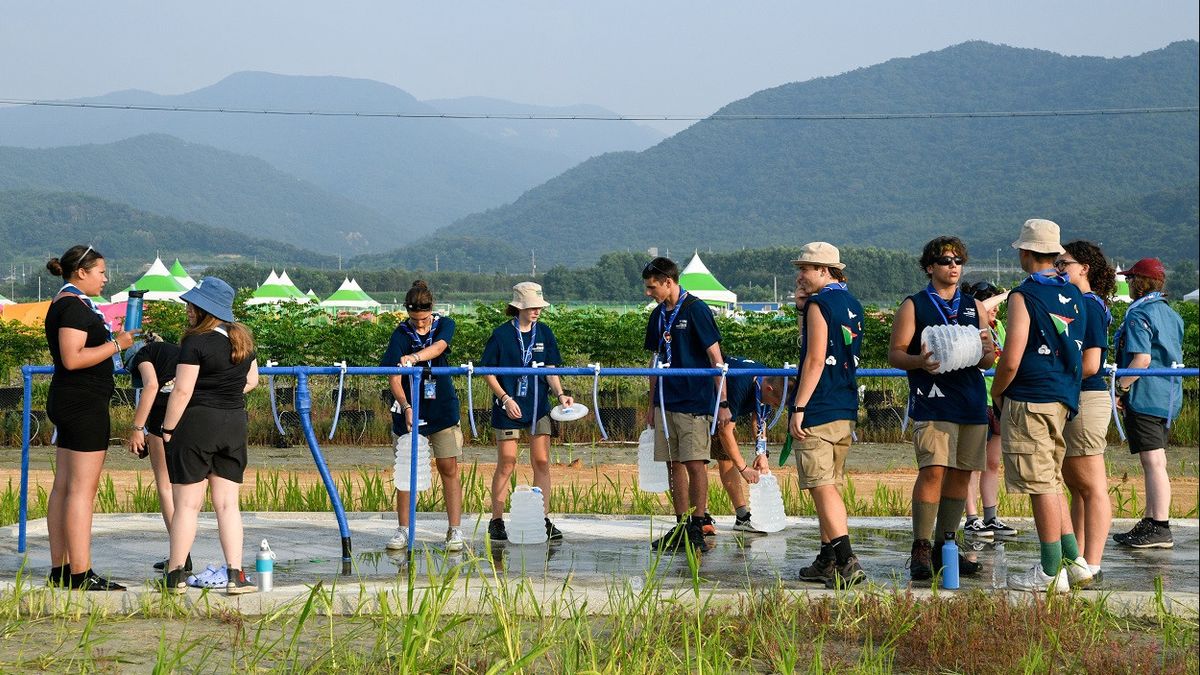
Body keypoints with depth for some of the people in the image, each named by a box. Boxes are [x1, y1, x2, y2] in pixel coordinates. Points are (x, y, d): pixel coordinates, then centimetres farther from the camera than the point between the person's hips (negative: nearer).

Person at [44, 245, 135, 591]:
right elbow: (72, 358, -23)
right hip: (84, 403, -11)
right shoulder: (74, 305, -14)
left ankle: (60, 569, 12)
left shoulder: (66, 303, 18)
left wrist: (111, 338, 19)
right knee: (82, 489, -11)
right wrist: (116, 344, -16)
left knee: (63, 487, 9)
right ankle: (81, 574, -12)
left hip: (69, 403, 11)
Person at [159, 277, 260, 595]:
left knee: (187, 504, 2)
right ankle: (235, 575, 1)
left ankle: (176, 575, 8)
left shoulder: (196, 342, -14)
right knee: (227, 504, 8)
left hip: (196, 424, -6)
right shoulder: (243, 339, 8)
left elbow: (182, 391, -16)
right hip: (234, 425, 6)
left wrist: (167, 429, -8)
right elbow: (252, 380, 19)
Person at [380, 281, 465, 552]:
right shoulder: (401, 334, -8)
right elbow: (393, 378, -17)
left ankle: (455, 530, 6)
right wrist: (406, 407, -32)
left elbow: (438, 347, -24)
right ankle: (403, 531, 12)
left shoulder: (444, 325, -1)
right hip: (409, 411, -1)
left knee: (449, 469, 1)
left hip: (443, 408, 1)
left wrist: (413, 358, -43)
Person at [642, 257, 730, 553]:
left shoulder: (695, 310, -8)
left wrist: (722, 403, -12)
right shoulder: (658, 315, 13)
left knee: (695, 463, -6)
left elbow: (715, 358, -9)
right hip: (666, 402, 7)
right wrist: (652, 404, 19)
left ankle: (697, 529, 0)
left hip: (694, 402, -7)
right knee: (674, 464, 8)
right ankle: (681, 528, 14)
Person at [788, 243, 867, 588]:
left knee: (822, 487, -10)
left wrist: (799, 408, -17)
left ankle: (847, 561, -19)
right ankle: (827, 561, 19)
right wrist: (804, 307, 20)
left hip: (817, 412, -9)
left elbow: (815, 360, -17)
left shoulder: (820, 304, -11)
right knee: (830, 486, 15)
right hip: (846, 410, 9)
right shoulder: (852, 304, 15)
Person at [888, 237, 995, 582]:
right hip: (933, 402, -5)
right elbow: (895, 353, 2)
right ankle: (921, 550, -12)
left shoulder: (974, 306, 19)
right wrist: (919, 362, -19)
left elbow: (990, 358, 20)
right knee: (933, 471, -16)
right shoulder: (914, 305, 7)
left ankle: (944, 548, 14)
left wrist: (983, 353, -4)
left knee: (961, 474, 5)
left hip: (972, 401, 5)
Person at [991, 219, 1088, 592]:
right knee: (1050, 482, 17)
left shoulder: (1024, 295, -12)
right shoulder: (1072, 294, 11)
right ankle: (1072, 561, 17)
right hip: (1064, 398, 8)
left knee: (1042, 486, -4)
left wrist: (996, 394, 0)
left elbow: (1011, 360, -16)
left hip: (1030, 401, -8)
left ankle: (1051, 572, -1)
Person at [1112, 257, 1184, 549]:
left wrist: (1120, 389, -15)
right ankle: (1151, 522, 20)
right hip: (1168, 397, 9)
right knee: (1155, 462, 14)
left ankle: (1160, 529, -10)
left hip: (1145, 396, -9)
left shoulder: (1139, 315, -12)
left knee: (1153, 462, -9)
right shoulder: (1171, 315, 16)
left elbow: (1142, 359, -22)